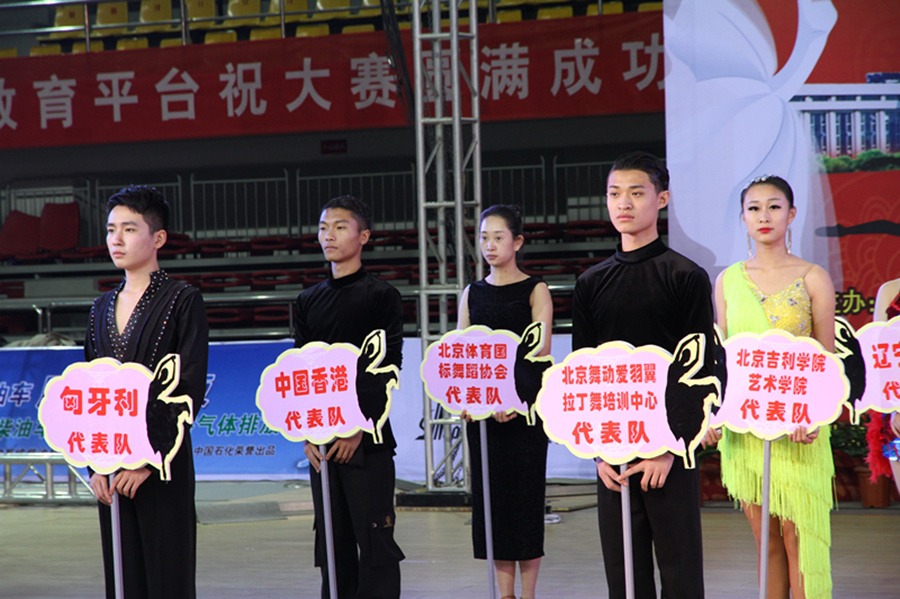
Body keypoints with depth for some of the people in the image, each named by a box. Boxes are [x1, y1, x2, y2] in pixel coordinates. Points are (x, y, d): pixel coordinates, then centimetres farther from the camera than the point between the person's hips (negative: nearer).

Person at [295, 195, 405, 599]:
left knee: (373, 535, -6)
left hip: (367, 439, -5)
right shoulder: (308, 301, 13)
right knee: (332, 539, 7)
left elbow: (386, 369, -7)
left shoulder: (381, 296, -2)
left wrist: (358, 428, -11)